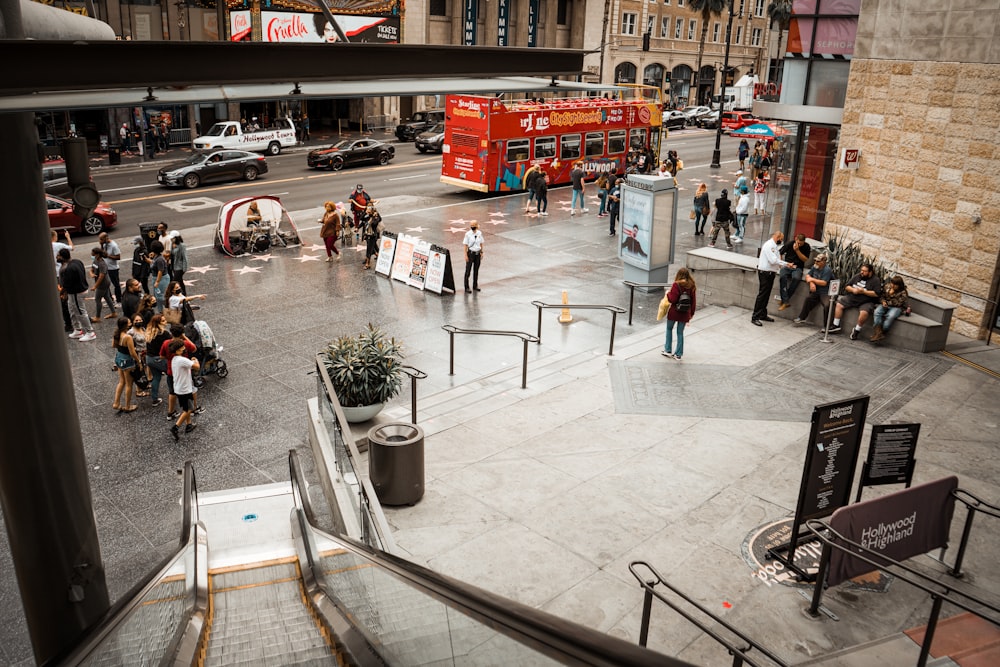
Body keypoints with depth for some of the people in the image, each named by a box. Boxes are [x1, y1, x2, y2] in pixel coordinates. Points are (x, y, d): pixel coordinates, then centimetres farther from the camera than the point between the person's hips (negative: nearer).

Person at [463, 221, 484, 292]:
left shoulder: (479, 233, 0)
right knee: (468, 270, 1)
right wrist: (466, 255, -12)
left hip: (477, 253, 4)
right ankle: (466, 287, 9)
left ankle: (475, 285, 27)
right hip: (470, 253, -4)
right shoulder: (468, 234, -11)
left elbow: (481, 243, 10)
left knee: (476, 270, 14)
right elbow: (466, 245, -8)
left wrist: (481, 252, 8)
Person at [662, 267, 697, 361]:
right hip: (685, 314, 4)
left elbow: (672, 299, -18)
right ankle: (678, 354, 14)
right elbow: (693, 301, 4)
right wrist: (691, 314, 13)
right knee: (680, 332, 12)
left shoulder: (676, 285, -15)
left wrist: (668, 294, 3)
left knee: (669, 329, 17)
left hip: (674, 312, -3)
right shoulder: (691, 286, -1)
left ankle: (668, 350, 18)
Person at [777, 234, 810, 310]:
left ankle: (784, 298, -25)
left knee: (796, 278, -36)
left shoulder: (806, 247, 0)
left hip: (798, 267, -1)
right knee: (782, 276, -34)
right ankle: (786, 301, -34)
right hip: (787, 265, 1)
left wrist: (797, 250, -16)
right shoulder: (789, 244, 1)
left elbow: (805, 259, -7)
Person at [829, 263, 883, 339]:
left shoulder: (876, 280, -7)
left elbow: (877, 294, -16)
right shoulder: (857, 276, 8)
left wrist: (863, 291, -21)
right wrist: (853, 290, -13)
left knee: (864, 313, -34)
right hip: (851, 298, 6)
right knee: (839, 304, -8)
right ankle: (836, 326, -1)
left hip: (866, 302, -6)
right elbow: (847, 286, 9)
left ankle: (856, 330, -13)